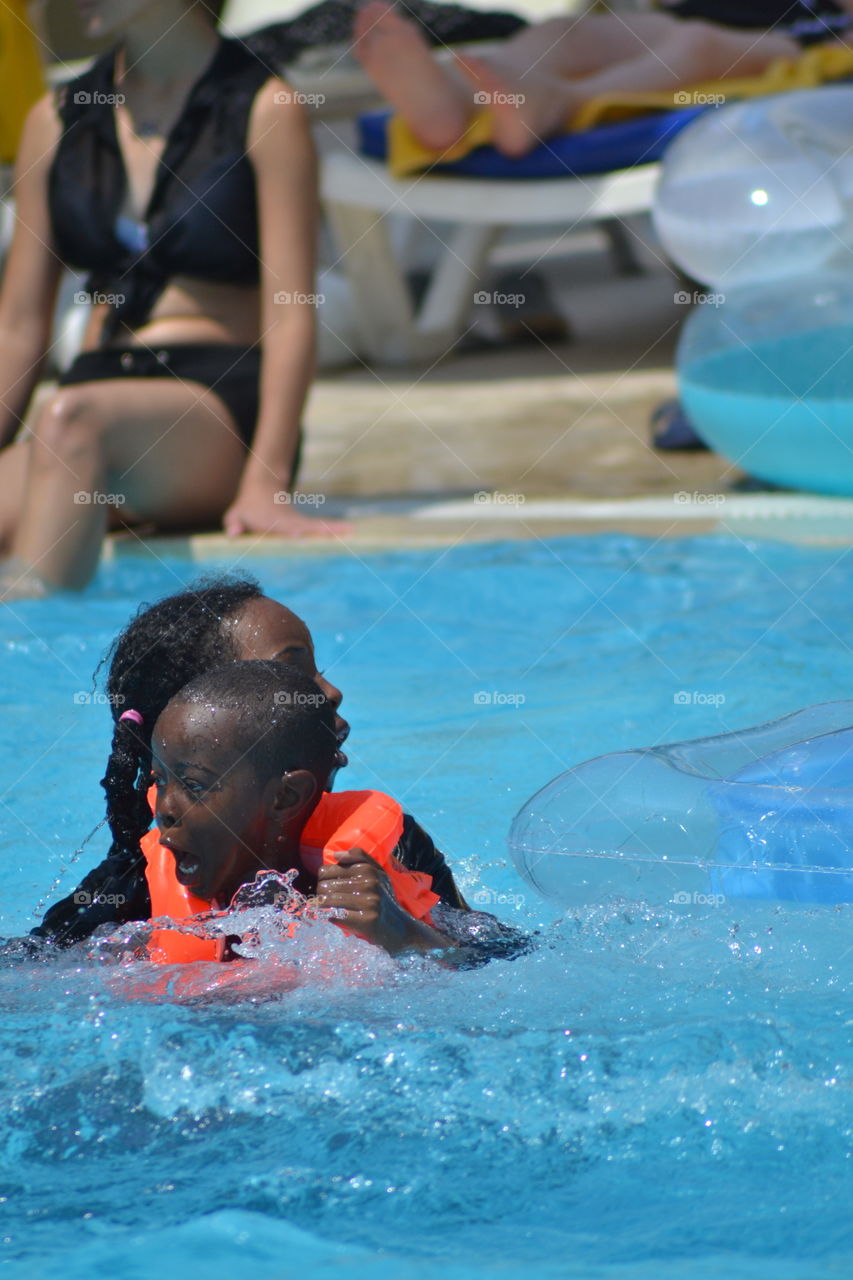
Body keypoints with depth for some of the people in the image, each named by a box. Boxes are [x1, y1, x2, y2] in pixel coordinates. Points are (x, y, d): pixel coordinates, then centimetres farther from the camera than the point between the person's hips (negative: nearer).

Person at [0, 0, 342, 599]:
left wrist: (265, 483, -18)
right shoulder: (55, 122, 15)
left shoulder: (264, 110, 0)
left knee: (71, 417, -37)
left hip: (221, 413, -5)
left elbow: (292, 314, -7)